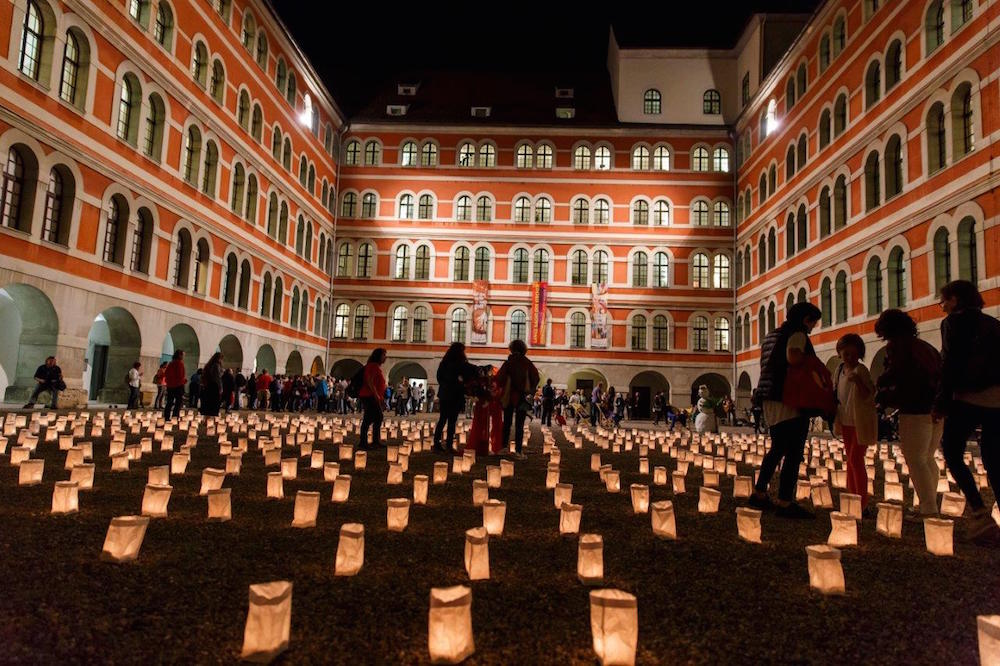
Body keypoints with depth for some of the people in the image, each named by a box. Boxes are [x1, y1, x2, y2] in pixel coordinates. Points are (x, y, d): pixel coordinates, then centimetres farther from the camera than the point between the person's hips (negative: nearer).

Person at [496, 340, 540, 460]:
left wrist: (502, 387, 6)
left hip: (508, 397, 0)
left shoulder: (508, 362, -4)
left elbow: (499, 378, -10)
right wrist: (530, 391, 6)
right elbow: (536, 378, -5)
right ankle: (518, 451, -3)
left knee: (507, 423, 13)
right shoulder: (528, 364, -2)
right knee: (519, 425, 2)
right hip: (522, 397, 0)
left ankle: (504, 447, 13)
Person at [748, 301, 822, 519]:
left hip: (771, 400, 9)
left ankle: (759, 493, 21)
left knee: (777, 449, 18)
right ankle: (785, 501, -7)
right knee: (793, 453, -7)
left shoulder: (773, 335, 20)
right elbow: (793, 357, -26)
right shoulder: (797, 334, -7)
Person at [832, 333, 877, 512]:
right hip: (846, 422, 7)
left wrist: (858, 381, -36)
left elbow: (869, 396, -21)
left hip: (861, 422, -7)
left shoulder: (861, 370, -14)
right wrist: (836, 418, 14)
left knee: (856, 459, -10)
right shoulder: (840, 369, 7)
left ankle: (862, 503, -4)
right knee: (851, 460, 12)